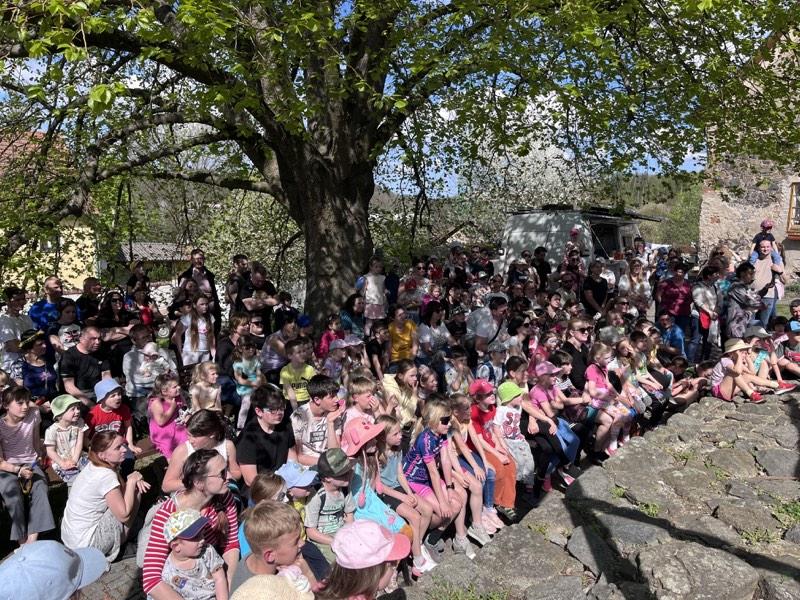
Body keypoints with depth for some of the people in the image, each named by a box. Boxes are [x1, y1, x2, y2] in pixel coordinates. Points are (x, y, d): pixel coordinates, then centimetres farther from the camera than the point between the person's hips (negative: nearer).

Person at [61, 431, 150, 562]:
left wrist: (134, 481, -10)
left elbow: (121, 487, 12)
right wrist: (132, 481, -13)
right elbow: (124, 515, -22)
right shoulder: (106, 476, -25)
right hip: (85, 544, -9)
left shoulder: (94, 466, 1)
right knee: (135, 493, -10)